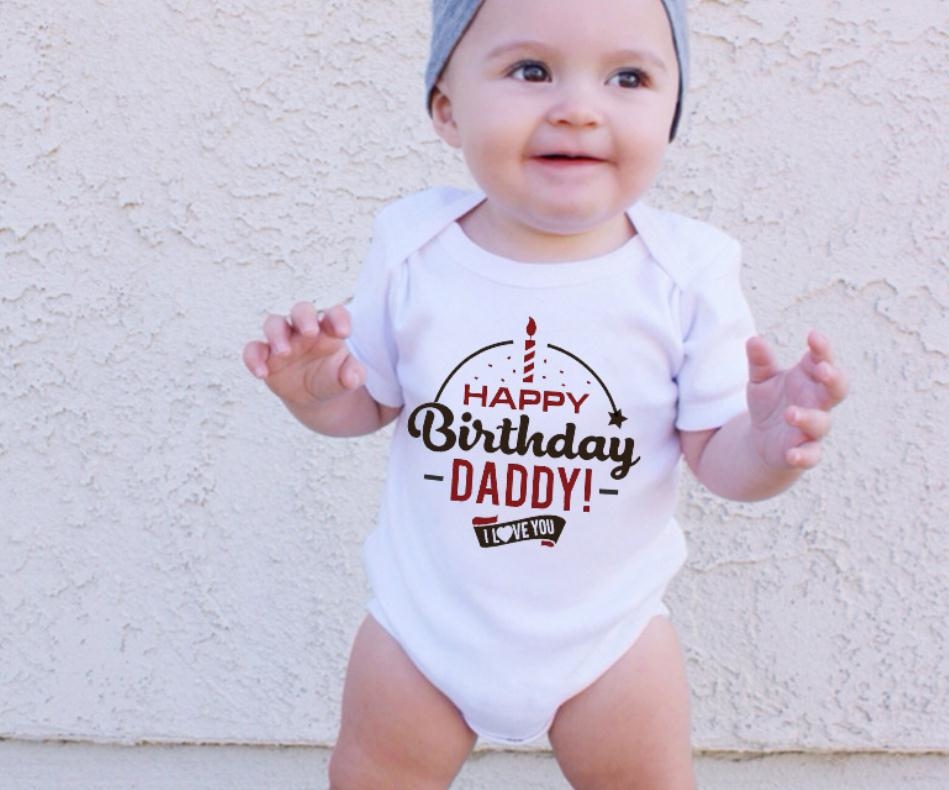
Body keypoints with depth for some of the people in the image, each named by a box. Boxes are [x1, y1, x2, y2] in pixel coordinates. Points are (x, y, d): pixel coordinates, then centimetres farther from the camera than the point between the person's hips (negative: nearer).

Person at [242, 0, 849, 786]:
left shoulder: (687, 273, -18)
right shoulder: (411, 248, -14)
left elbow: (715, 451, -11)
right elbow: (369, 403, 0)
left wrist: (767, 449, -33)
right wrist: (315, 392, -22)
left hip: (606, 625, -1)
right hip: (425, 616, 1)